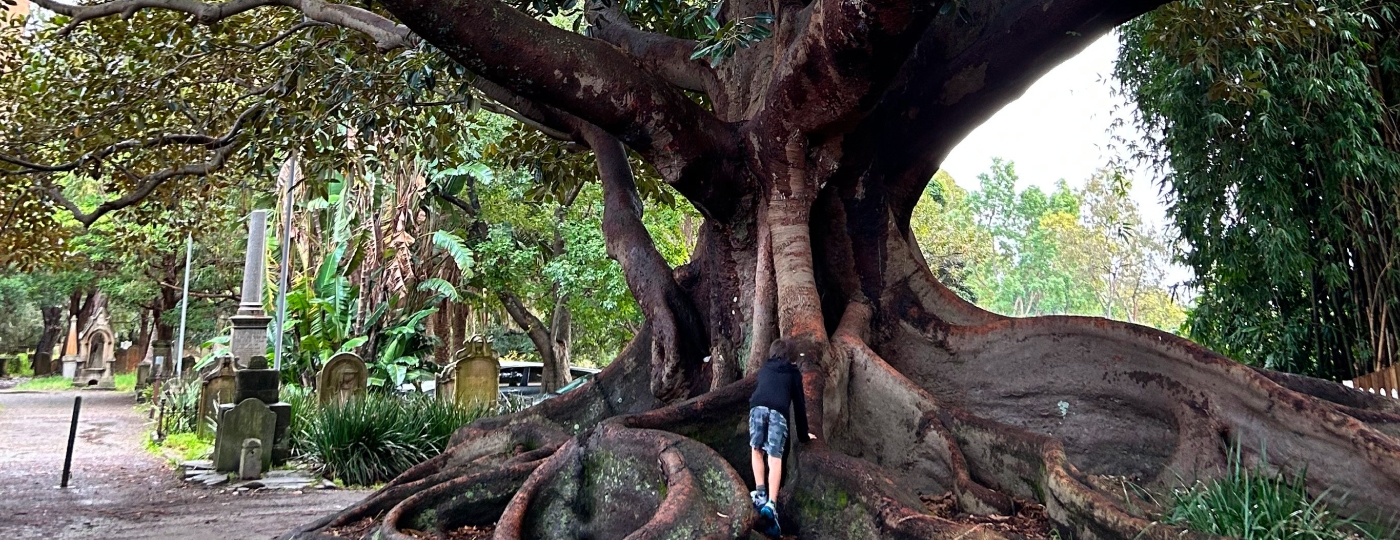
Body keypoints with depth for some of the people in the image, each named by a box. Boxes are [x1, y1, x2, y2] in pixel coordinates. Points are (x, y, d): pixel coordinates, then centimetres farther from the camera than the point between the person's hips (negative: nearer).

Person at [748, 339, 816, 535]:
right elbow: (799, 403, 25)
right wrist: (804, 434, 34)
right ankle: (771, 504, -20)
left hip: (757, 407, 2)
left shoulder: (764, 369, 33)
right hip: (778, 412, -1)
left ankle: (760, 493, 1)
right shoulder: (794, 373, 26)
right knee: (775, 458, -5)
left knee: (757, 450, 17)